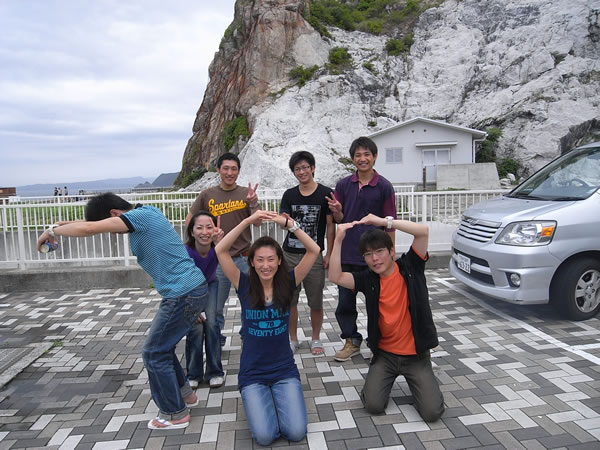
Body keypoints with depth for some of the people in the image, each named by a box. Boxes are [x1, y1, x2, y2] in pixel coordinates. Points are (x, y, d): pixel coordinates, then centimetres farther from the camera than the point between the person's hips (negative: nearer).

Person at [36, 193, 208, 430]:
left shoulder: (141, 216, -14)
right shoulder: (145, 215, 14)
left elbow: (88, 228, -18)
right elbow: (95, 222, 27)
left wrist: (52, 231, 0)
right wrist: (61, 225, 20)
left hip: (184, 295, -10)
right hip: (192, 289, 10)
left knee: (154, 353, 4)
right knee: (161, 346, 22)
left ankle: (175, 414, 18)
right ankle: (184, 394, 36)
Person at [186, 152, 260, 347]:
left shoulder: (246, 193, 0)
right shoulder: (207, 195, 1)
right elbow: (189, 220, 9)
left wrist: (253, 204, -26)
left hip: (243, 258, 0)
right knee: (215, 306, 12)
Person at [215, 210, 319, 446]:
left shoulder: (287, 282, -6)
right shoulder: (245, 285, -8)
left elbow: (314, 250, -16)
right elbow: (220, 250, -19)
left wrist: (289, 223, -25)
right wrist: (248, 221, -26)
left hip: (285, 370, 1)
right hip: (252, 374, -1)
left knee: (296, 432, -12)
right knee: (264, 436, -15)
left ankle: (278, 397, 18)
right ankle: (260, 401, 17)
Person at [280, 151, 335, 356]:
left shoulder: (325, 193, -2)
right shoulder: (289, 195, 7)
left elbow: (331, 226, -1)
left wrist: (329, 254, -5)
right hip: (290, 254, 3)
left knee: (316, 302, 6)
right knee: (289, 300, 8)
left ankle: (316, 339, 27)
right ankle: (293, 339, 26)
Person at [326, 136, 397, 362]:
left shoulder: (384, 187, -4)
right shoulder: (343, 185, 4)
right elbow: (339, 221, 9)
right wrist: (337, 212, -15)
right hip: (347, 255, 3)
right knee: (345, 301, 10)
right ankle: (352, 341, 31)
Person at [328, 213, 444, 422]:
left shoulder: (410, 267, -8)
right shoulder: (368, 279, -3)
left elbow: (423, 231, -21)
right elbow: (335, 276, -17)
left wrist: (384, 221, -26)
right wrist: (339, 239, -22)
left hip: (416, 354, -2)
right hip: (385, 354, 2)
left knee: (432, 412, -9)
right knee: (373, 405, -11)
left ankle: (418, 381, 21)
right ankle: (386, 378, 20)